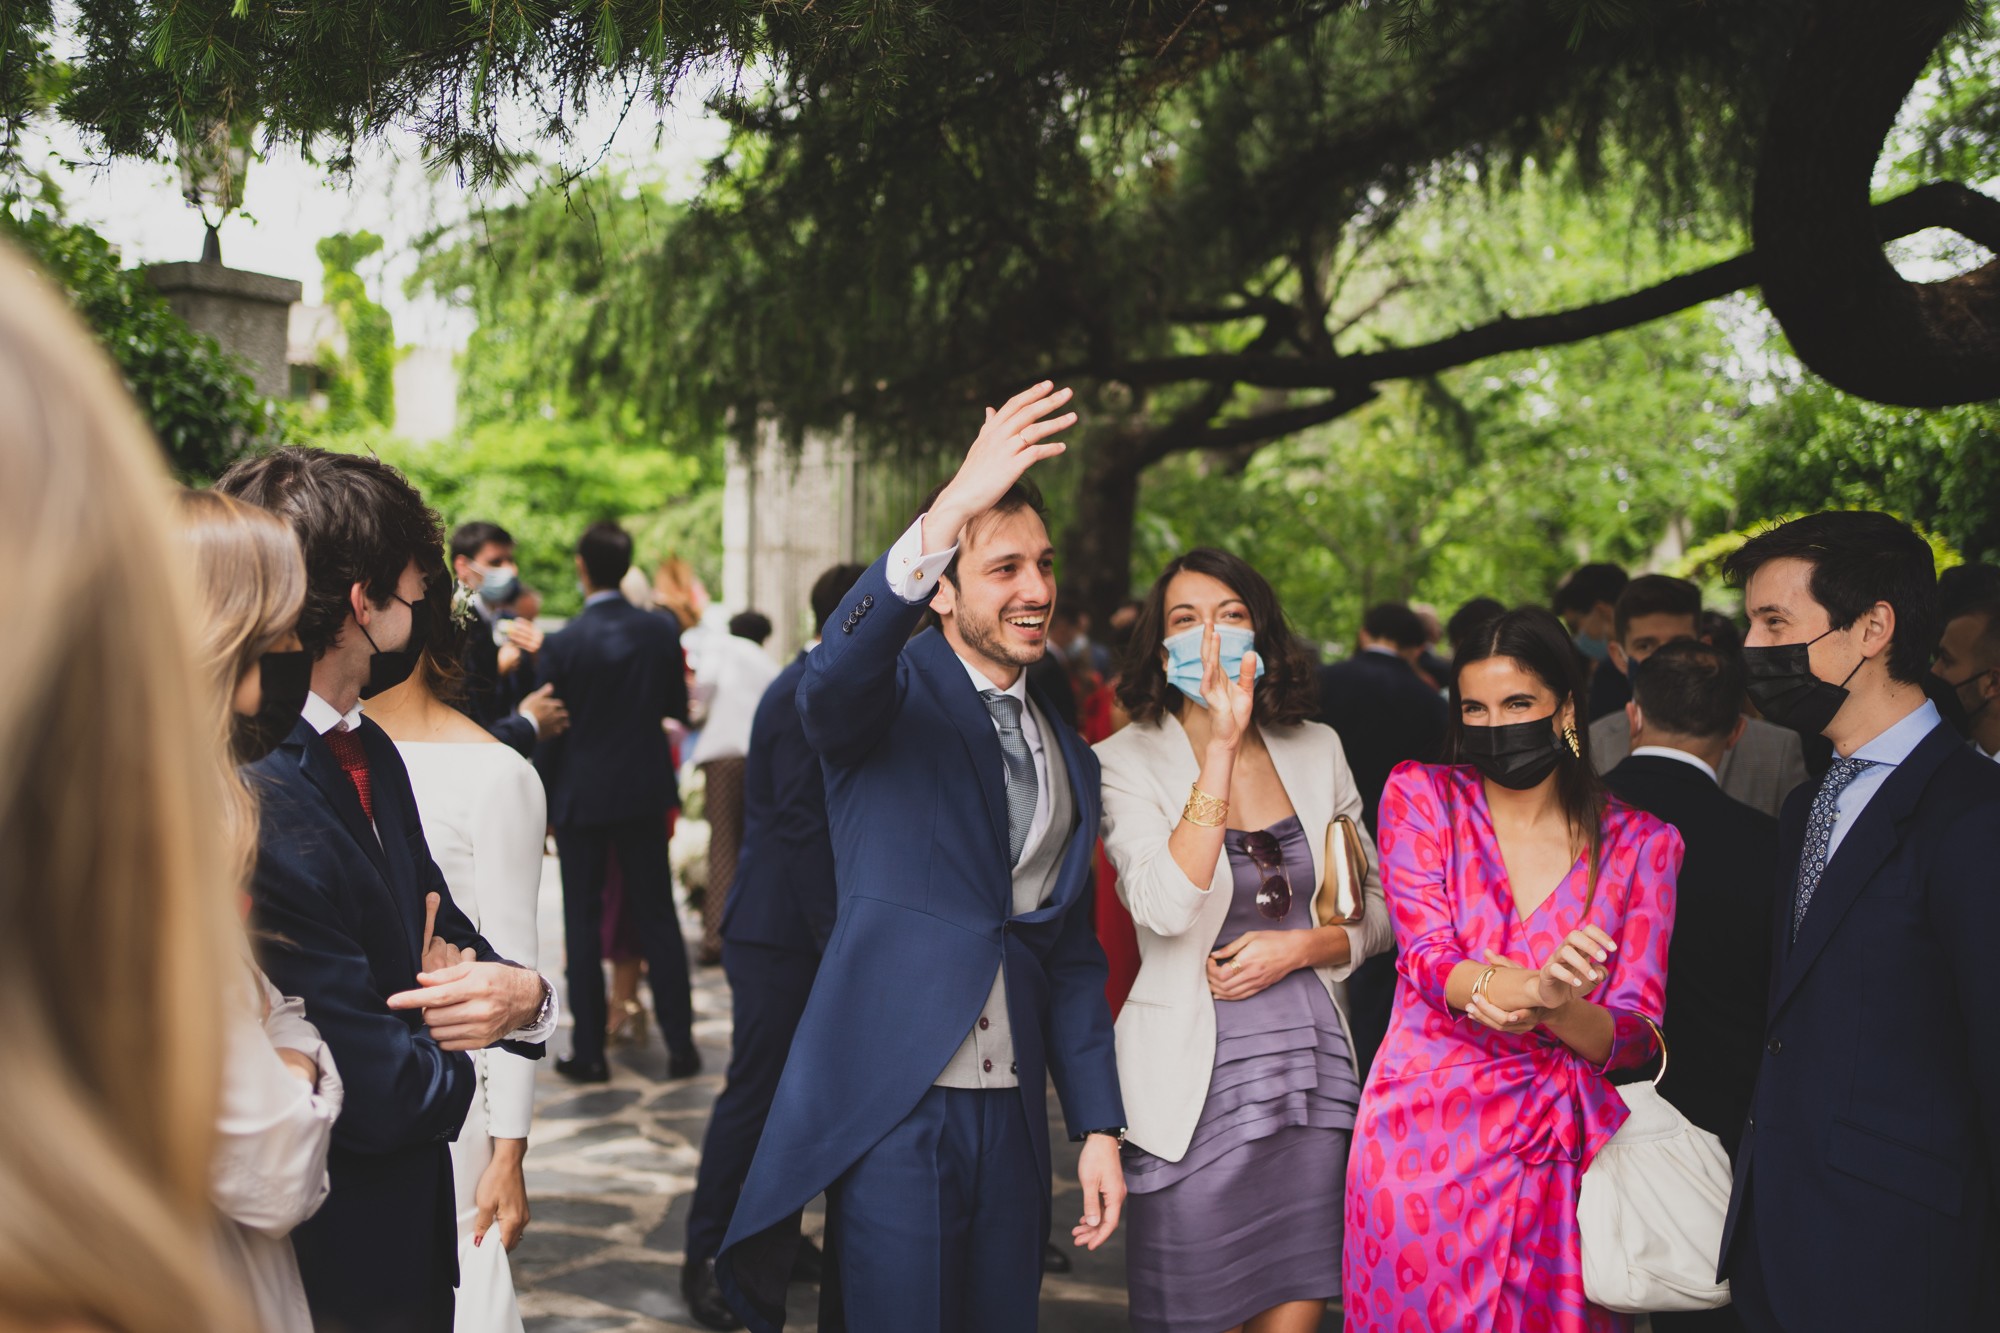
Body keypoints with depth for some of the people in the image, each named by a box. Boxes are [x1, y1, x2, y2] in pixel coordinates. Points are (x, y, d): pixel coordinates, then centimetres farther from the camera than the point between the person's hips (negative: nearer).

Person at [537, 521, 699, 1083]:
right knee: (657, 915, 10)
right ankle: (681, 1045, 12)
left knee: (584, 923, 6)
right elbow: (678, 707, 5)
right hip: (644, 792, 3)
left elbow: (551, 732, -8)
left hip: (581, 797, -3)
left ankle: (589, 1052, 11)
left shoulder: (562, 643, -13)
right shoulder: (661, 631, -5)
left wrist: (541, 806, 3)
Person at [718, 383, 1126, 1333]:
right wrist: (948, 512, -41)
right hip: (892, 1107, -5)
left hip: (1010, 1116, 6)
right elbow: (830, 679, -29)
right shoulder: (893, 694, -2)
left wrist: (1099, 1125, 10)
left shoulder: (1070, 758, 15)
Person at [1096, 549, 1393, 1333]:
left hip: (1313, 1070, 4)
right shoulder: (1128, 761, -6)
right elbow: (1166, 908, -23)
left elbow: (1379, 911, 12)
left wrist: (1297, 948, -8)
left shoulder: (1317, 749, 7)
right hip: (1194, 1087, -4)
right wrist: (1222, 746, -25)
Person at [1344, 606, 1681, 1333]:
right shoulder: (1420, 795, 2)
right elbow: (1427, 955, -9)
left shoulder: (1642, 843, 3)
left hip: (1564, 1149, 1)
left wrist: (1553, 1007, -24)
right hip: (1428, 1134, -1)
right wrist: (1533, 987, -29)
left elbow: (1636, 1035, -2)